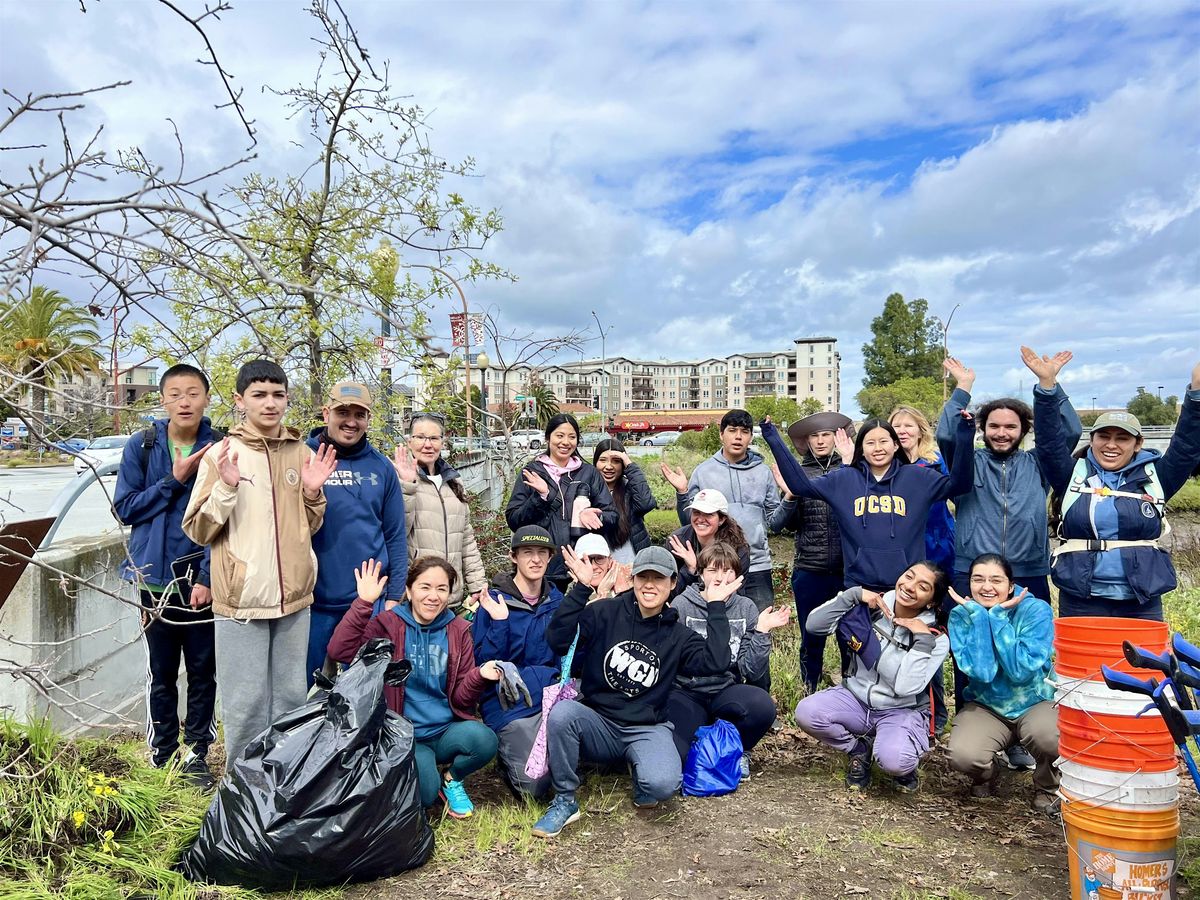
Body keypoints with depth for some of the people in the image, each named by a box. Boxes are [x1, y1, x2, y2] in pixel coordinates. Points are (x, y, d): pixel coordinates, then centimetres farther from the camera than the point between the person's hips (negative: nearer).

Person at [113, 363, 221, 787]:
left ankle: (197, 754, 24)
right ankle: (162, 755, 26)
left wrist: (209, 576, -14)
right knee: (161, 673, 11)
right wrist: (174, 479, -13)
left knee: (203, 671, 9)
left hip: (202, 580, -1)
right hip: (155, 578, 1)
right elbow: (125, 508, 0)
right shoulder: (141, 447, 0)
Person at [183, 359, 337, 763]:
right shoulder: (222, 454, -3)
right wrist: (225, 487, -17)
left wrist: (312, 492, -3)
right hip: (241, 599, -4)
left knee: (292, 697, 14)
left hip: (293, 597, 4)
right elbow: (197, 531, -2)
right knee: (246, 703, 4)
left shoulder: (303, 453, 8)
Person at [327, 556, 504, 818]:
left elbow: (461, 698, 3)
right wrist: (364, 602, -25)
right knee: (424, 794, -29)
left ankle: (453, 780, 4)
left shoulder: (458, 631, 5)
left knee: (485, 739, -29)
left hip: (447, 730, 3)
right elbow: (339, 651, -20)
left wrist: (480, 676, -18)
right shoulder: (388, 625, -3)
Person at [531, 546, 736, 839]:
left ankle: (642, 788, 10)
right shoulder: (606, 612, -3)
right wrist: (580, 589, -20)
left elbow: (716, 662, -14)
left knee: (662, 784, -30)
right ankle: (564, 801, -12)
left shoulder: (677, 634, 4)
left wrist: (716, 607, -10)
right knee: (562, 712, -33)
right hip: (597, 723, 0)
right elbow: (557, 640, -16)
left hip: (648, 730, 1)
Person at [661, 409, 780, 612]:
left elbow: (774, 521, 7)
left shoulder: (763, 473, 6)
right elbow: (689, 521, 3)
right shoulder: (703, 472, 2)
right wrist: (682, 493, -11)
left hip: (758, 566, 1)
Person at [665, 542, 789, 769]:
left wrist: (762, 630, -13)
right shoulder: (681, 605, -6)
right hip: (686, 693, -2)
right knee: (674, 754, -29)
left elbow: (752, 672, -3)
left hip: (726, 691, 2)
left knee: (762, 705, -31)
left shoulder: (745, 608, 2)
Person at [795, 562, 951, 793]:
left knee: (894, 760, -34)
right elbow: (815, 625, -12)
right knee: (806, 712, -25)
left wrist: (922, 640, -26)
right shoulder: (872, 608, -6)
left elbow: (906, 688, -23)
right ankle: (859, 749, 4)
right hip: (855, 698, 3)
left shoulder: (935, 638, -11)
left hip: (902, 712, -3)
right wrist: (853, 594, -18)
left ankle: (904, 764, 7)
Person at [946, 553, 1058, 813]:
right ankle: (987, 774, 12)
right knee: (963, 755, -28)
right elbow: (979, 671, -24)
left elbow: (1022, 670, -25)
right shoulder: (961, 615, -10)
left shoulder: (1036, 610, -14)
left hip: (1036, 703, -1)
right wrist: (978, 614, -24)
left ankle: (1047, 789, 0)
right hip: (985, 707, 1)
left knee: (1048, 736, -36)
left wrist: (998, 616, -25)